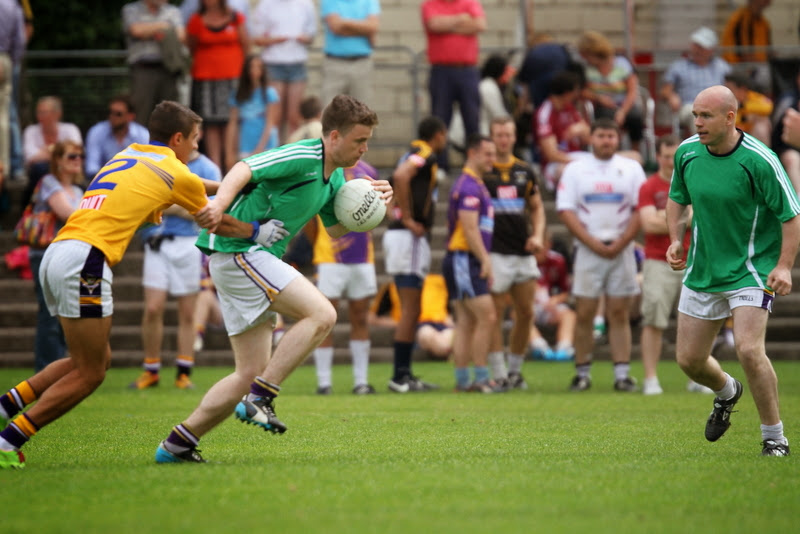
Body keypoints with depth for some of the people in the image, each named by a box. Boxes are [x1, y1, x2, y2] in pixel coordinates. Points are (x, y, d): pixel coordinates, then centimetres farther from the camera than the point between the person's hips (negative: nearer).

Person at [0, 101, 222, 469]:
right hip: (85, 262, -9)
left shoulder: (126, 157, 25)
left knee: (99, 359, 17)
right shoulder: (177, 175, 3)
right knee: (89, 374, -2)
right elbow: (212, 220, 15)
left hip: (56, 255, 9)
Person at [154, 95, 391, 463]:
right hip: (239, 252, -10)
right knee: (321, 314, -21)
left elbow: (335, 228, 26)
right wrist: (219, 203, -45)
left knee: (252, 372, 7)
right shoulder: (301, 158, -16)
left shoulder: (334, 177, 13)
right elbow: (244, 170, -26)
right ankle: (259, 398, -20)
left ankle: (178, 443, 9)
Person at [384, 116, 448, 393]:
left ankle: (404, 373, 15)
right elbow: (400, 176, -28)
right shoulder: (425, 155, -10)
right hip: (409, 237, -10)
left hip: (399, 234, 10)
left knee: (411, 312, 13)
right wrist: (408, 219, -21)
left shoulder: (415, 153, 18)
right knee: (410, 311, -9)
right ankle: (400, 376, -9)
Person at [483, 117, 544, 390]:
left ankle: (515, 370, 18)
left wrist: (538, 235, 4)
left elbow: (536, 207, 20)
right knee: (494, 314, -4)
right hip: (494, 252, -5)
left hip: (523, 252, 5)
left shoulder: (525, 171, 12)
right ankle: (499, 375, 0)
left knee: (526, 313, 5)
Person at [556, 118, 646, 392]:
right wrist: (593, 243, -10)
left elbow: (640, 210, 2)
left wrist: (620, 243, -9)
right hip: (587, 249, 0)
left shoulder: (631, 169, 8)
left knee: (620, 313, -1)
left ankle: (622, 373, -2)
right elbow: (565, 211, -1)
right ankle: (582, 373, 3)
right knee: (584, 313, -2)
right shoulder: (575, 170, 6)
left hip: (621, 249, 0)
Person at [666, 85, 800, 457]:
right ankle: (726, 392, 44)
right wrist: (676, 240, 1)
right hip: (702, 270, 6)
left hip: (751, 269, -6)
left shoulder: (759, 160, -19)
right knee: (689, 359, 8)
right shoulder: (687, 153, -3)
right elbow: (677, 198, 16)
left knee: (748, 349, -23)